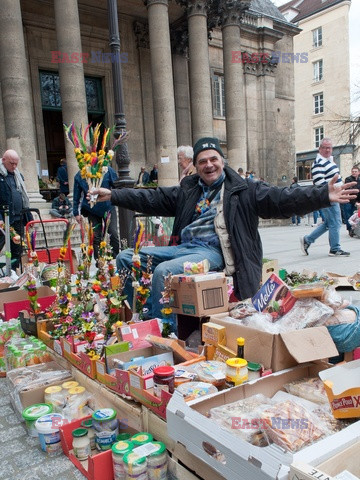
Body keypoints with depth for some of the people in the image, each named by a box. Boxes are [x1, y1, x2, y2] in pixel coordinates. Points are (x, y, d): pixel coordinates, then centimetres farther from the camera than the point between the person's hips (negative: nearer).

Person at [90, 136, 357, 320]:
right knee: (126, 258, 1)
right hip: (182, 247, 7)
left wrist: (324, 196, -17)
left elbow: (282, 199, -5)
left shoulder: (244, 190, 4)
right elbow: (151, 199, 17)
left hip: (212, 251, -6)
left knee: (163, 271, -32)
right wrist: (113, 195, 11)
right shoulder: (186, 190, 17)